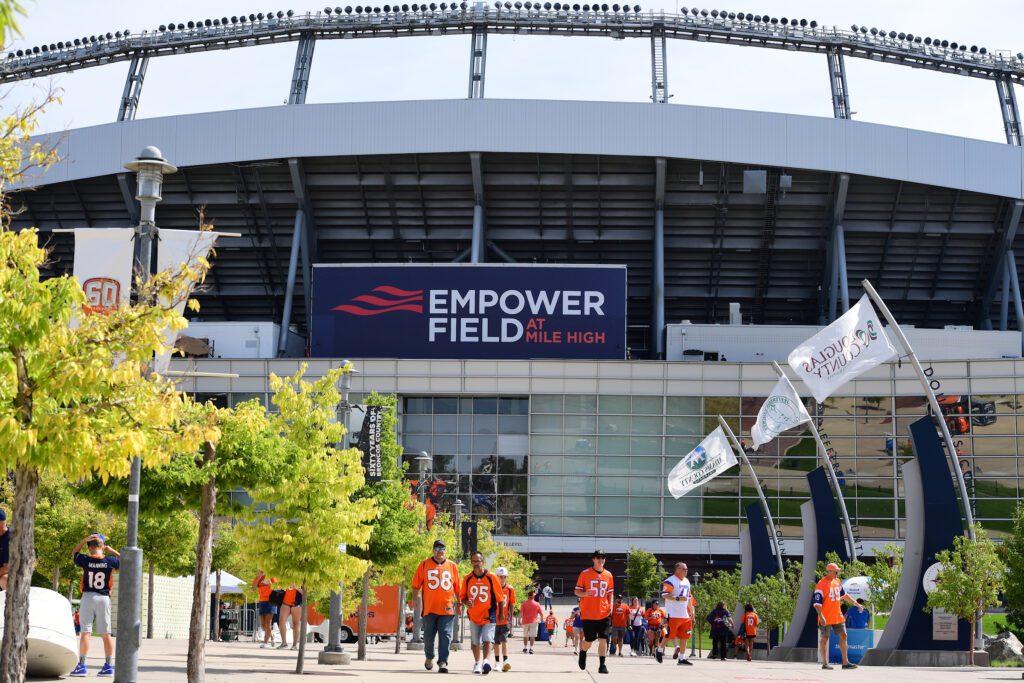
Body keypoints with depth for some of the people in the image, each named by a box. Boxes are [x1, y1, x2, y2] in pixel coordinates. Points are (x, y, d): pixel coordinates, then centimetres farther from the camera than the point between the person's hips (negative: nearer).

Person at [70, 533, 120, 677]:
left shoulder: (86, 560, -7)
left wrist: (84, 540, 3)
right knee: (106, 634, 7)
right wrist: (112, 551, 11)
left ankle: (82, 666, -7)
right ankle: (108, 666, 10)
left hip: (88, 598, -2)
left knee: (85, 632, -2)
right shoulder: (110, 561, -4)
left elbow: (74, 553, 14)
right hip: (104, 599, 2)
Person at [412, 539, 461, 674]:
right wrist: (414, 599, -3)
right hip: (429, 607, 0)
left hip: (447, 608, 0)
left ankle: (443, 662, -7)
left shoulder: (452, 566, 9)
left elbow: (457, 587, 15)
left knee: (445, 636, -7)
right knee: (428, 636, 9)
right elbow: (416, 584, 6)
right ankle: (429, 657, 32)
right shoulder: (424, 565, 6)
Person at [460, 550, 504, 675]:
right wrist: (467, 602, -14)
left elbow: (499, 597, -1)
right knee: (475, 641, 13)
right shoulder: (467, 578, -1)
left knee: (487, 639, -18)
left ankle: (486, 660, -29)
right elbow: (462, 596, 9)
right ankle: (477, 663, 27)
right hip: (473, 615, 4)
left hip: (489, 615, -4)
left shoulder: (491, 577, -9)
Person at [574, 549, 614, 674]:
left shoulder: (608, 575, 8)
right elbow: (577, 591, 2)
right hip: (588, 614, -2)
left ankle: (602, 665, 0)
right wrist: (584, 594, -19)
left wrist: (610, 606, 4)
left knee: (603, 639, -7)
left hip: (604, 614, 2)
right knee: (589, 641, 2)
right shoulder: (585, 573, -2)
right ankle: (582, 651, 35)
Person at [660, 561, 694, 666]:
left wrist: (691, 611, 21)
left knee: (684, 636, 3)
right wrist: (678, 598, -25)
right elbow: (664, 595, -18)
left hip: (685, 615, 8)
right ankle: (660, 651, 17)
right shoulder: (670, 581, -10)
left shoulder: (686, 581, 18)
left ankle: (682, 658, 6)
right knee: (669, 634, -5)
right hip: (673, 614, -8)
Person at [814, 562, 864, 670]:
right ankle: (825, 663, 8)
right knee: (824, 638, 1)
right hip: (826, 618, -7)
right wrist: (821, 617, -25)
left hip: (837, 616, 7)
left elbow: (844, 595, 25)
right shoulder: (821, 584, -13)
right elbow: (817, 603, -17)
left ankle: (845, 662, 10)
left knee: (843, 636, 5)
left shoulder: (837, 582, 10)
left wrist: (856, 604, 26)